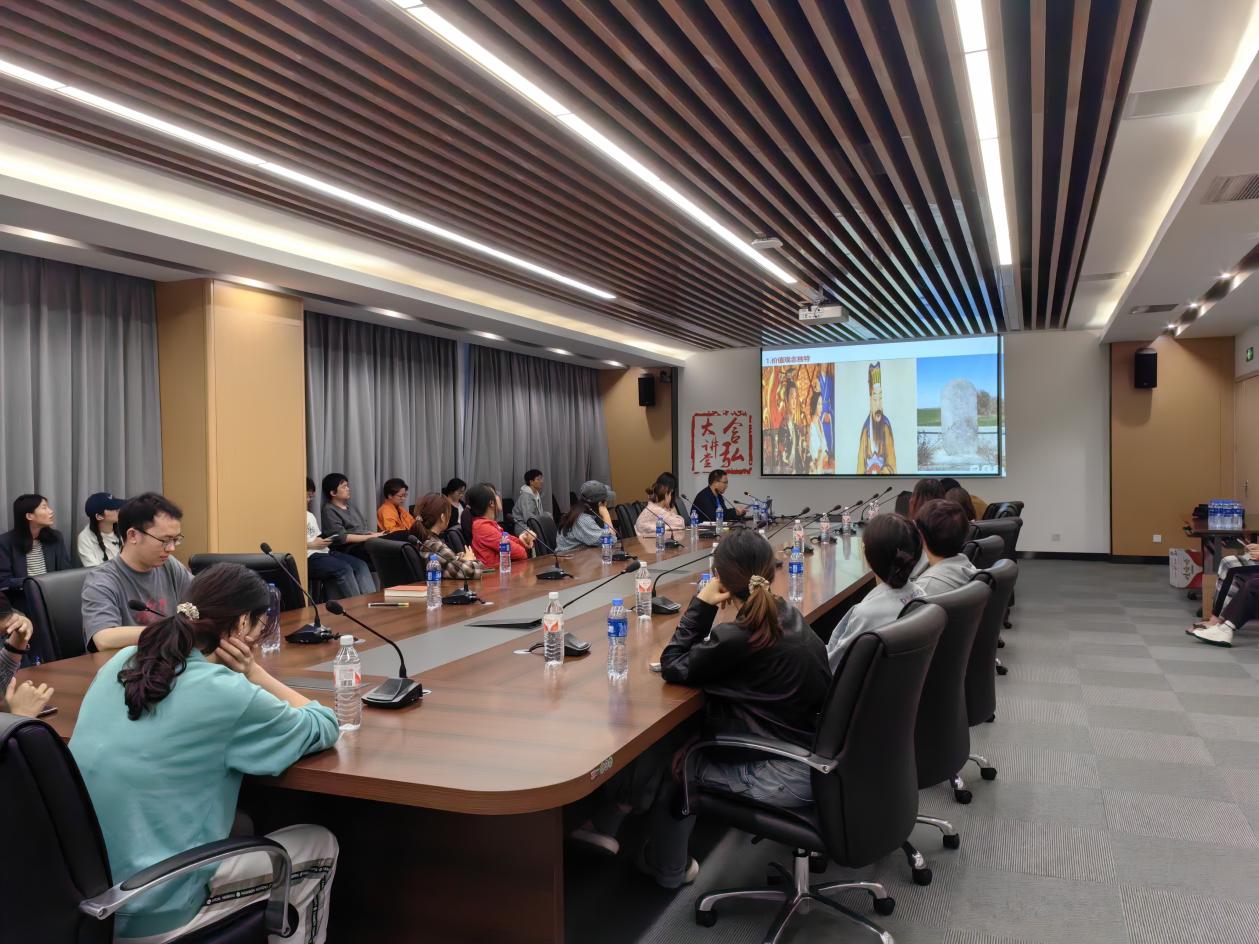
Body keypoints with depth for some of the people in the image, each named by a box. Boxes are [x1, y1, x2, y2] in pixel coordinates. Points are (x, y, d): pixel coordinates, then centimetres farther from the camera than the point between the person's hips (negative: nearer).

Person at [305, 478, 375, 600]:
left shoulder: (310, 515, 25)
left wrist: (324, 541, 4)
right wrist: (311, 545, -12)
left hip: (324, 551, 9)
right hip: (309, 556, -9)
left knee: (360, 565, -12)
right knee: (344, 569, -30)